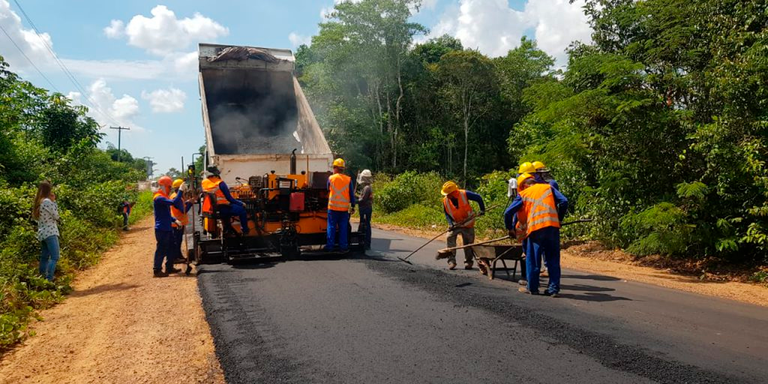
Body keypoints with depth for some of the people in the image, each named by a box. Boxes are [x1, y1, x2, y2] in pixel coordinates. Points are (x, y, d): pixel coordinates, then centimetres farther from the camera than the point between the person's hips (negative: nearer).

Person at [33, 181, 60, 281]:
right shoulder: (47, 201, -13)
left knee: (44, 257, 11)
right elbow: (56, 216, -8)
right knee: (55, 257, -12)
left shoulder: (39, 202, 13)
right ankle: (49, 280, -19)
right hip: (50, 232, -10)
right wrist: (54, 201, -3)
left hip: (42, 233, 10)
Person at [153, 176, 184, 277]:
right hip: (161, 229, -10)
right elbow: (174, 202, -31)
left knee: (170, 247, 16)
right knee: (161, 249, -4)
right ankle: (157, 270, 4)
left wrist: (174, 220, 11)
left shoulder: (163, 197, 17)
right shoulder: (159, 198, -16)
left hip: (167, 228, 10)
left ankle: (169, 267, 25)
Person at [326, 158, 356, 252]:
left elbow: (328, 191, 11)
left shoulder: (330, 178, -2)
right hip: (344, 208, 1)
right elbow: (351, 195, 0)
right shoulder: (348, 179, -1)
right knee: (343, 228, 8)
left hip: (333, 207, -1)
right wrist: (353, 206, 6)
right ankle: (343, 247, 10)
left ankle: (329, 247, 7)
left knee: (331, 227, 6)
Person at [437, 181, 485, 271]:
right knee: (450, 237, -21)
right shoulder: (445, 201, -14)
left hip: (468, 224, -2)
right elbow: (447, 214, -2)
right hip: (455, 224, 2)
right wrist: (450, 223, -18)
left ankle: (468, 261, 23)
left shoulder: (464, 194, -24)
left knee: (468, 242, 4)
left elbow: (478, 198, -11)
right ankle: (451, 260, -16)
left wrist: (482, 210, -8)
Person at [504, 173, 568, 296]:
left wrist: (510, 228, 20)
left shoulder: (523, 194, 13)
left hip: (535, 228, -2)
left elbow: (508, 212, 7)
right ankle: (554, 288, 11)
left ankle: (532, 288, 17)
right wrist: (559, 219, 17)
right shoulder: (548, 188, 18)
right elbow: (564, 201, 6)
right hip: (553, 226, 2)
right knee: (553, 259, 10)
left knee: (533, 260, 10)